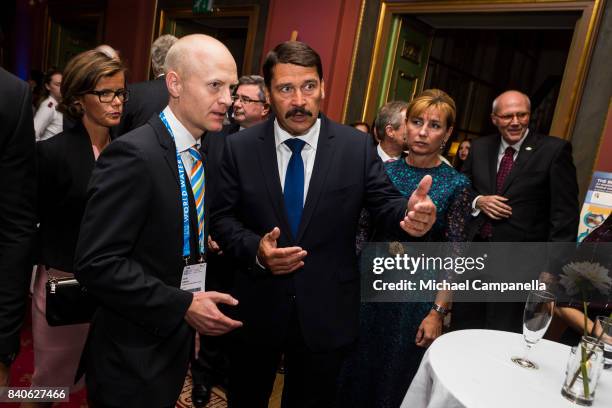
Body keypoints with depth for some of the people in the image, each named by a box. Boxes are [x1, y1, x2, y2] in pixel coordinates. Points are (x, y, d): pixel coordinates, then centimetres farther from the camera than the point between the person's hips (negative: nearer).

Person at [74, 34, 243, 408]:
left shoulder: (201, 154, 4)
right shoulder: (133, 154, -21)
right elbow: (97, 263, -23)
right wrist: (181, 306, -23)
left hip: (176, 340, 7)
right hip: (135, 356, -7)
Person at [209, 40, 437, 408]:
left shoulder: (357, 146, -7)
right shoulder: (239, 147, -6)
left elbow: (386, 204, -6)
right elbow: (221, 216, -3)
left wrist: (412, 214, -30)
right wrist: (255, 249, -21)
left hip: (327, 315, 0)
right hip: (256, 309, 1)